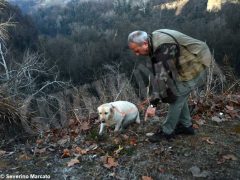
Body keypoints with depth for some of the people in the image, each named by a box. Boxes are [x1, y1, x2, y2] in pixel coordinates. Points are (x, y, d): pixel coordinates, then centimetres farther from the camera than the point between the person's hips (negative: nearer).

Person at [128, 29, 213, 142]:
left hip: (195, 66, -9)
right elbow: (158, 73, 4)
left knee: (176, 96, -7)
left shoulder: (162, 47, -31)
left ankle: (167, 131, 7)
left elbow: (162, 76, -33)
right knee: (179, 96, 14)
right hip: (188, 65, 9)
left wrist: (153, 103, -29)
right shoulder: (154, 41, 0)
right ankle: (186, 126, 28)